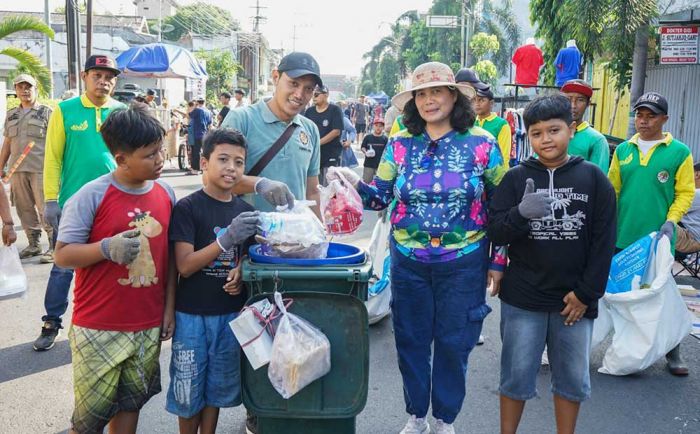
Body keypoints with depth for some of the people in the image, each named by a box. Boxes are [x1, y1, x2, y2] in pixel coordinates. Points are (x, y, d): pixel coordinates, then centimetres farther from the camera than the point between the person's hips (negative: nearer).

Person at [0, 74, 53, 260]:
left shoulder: (45, 112, 2)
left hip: (41, 169, -5)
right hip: (17, 169, 6)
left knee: (45, 209, -8)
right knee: (24, 209, 8)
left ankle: (54, 247, -4)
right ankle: (33, 244, 18)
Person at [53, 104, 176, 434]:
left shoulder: (166, 193, 2)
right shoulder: (91, 196, -13)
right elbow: (63, 255, -10)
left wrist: (170, 307, 8)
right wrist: (107, 248, -26)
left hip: (149, 326, 4)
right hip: (98, 328, -4)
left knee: (131, 403, 18)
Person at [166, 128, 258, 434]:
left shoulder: (245, 211, 3)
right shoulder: (187, 208, -11)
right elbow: (185, 265, -17)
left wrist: (240, 270, -8)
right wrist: (226, 239, -29)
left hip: (230, 313, 4)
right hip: (192, 314, -4)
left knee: (217, 387, 17)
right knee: (189, 389, 11)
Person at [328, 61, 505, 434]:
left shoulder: (482, 144, -5)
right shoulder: (400, 145, 1)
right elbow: (381, 197, 4)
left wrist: (498, 261, -1)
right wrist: (355, 183, -16)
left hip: (463, 262, -2)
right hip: (408, 262, 2)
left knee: (454, 343, 9)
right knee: (411, 340, 12)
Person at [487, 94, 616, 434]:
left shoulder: (594, 179, -1)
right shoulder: (516, 178, -2)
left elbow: (604, 241, -1)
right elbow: (495, 233, -6)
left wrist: (586, 293, -6)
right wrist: (522, 213, -26)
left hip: (574, 300, 1)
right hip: (522, 298, 0)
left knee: (573, 379, 13)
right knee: (516, 376, 9)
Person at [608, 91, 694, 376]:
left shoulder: (679, 152, -3)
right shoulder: (623, 150, 6)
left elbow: (685, 192, -3)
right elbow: (612, 189, 8)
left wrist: (671, 221, -15)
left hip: (657, 239, -3)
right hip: (623, 237, 3)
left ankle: (673, 352, 14)